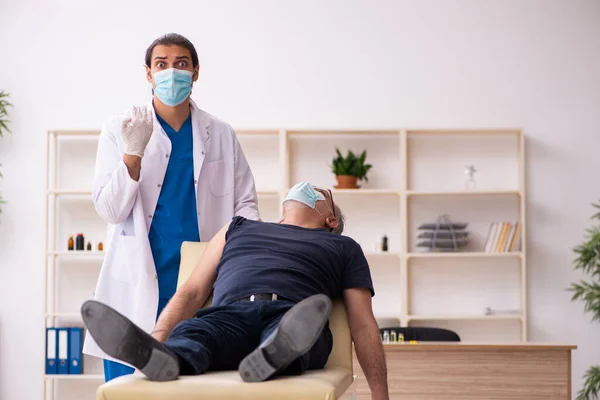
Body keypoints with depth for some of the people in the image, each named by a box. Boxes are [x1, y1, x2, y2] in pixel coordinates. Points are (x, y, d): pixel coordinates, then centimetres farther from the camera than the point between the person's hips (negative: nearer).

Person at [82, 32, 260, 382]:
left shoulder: (222, 135, 11)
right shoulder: (119, 131, 5)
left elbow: (245, 203, 13)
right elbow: (109, 210, -2)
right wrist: (133, 152, -16)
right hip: (137, 288, -1)